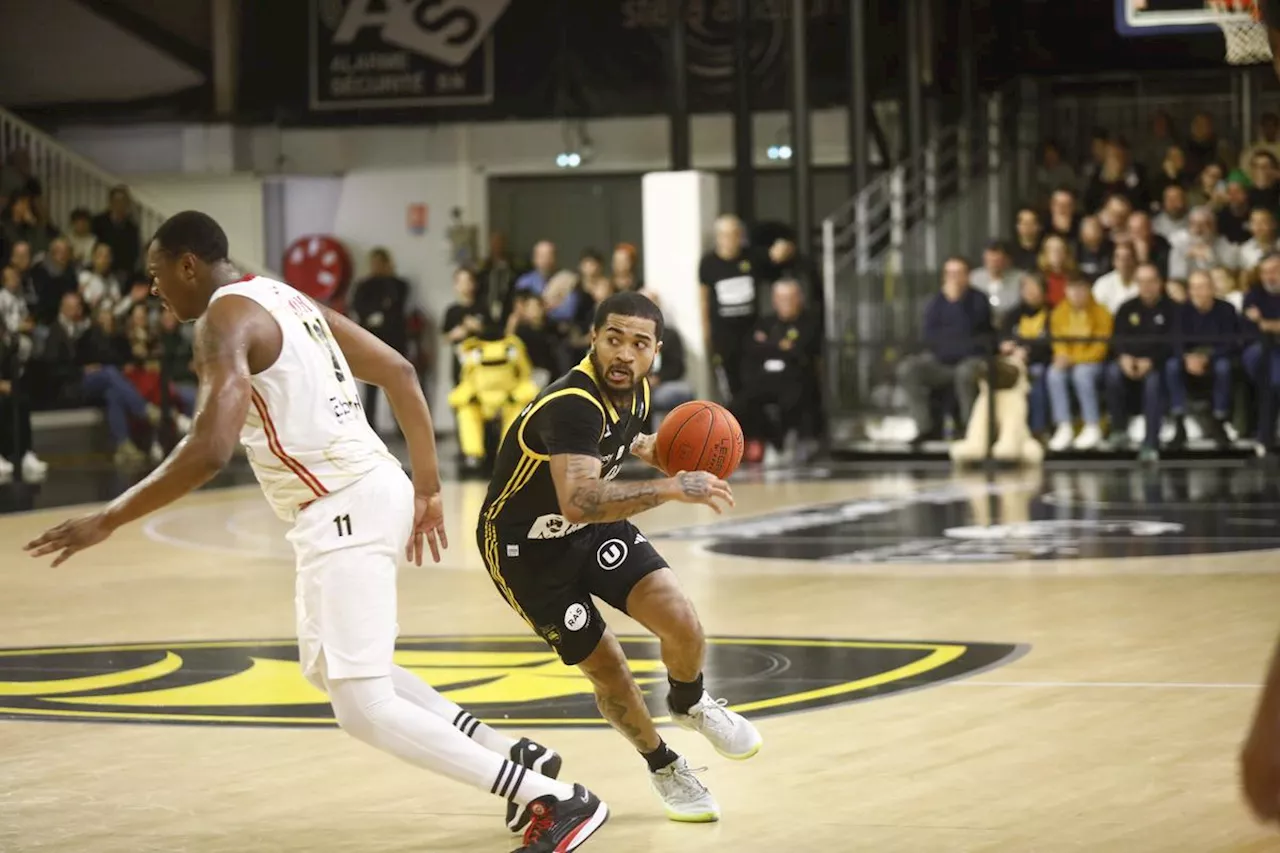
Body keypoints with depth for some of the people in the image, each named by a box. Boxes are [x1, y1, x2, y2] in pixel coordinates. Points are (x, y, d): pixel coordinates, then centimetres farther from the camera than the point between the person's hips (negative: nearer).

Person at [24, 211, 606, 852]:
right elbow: (398, 372, 19)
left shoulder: (224, 318, -12)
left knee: (365, 709, -8)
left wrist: (106, 521, -18)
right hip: (371, 489, 10)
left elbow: (209, 451, -25)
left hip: (343, 510, -10)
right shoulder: (285, 299, 17)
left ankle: (559, 801, -9)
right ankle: (514, 758, 27)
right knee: (327, 666, 27)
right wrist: (427, 487, 22)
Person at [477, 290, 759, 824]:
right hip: (526, 548, -6)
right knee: (605, 667, -1)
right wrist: (671, 488, -48)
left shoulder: (634, 392, -7)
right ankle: (663, 767, 27)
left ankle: (690, 704, 20)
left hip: (596, 527, 6)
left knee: (682, 623, -13)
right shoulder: (572, 405, -34)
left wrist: (648, 452, 0)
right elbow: (579, 503, -50)